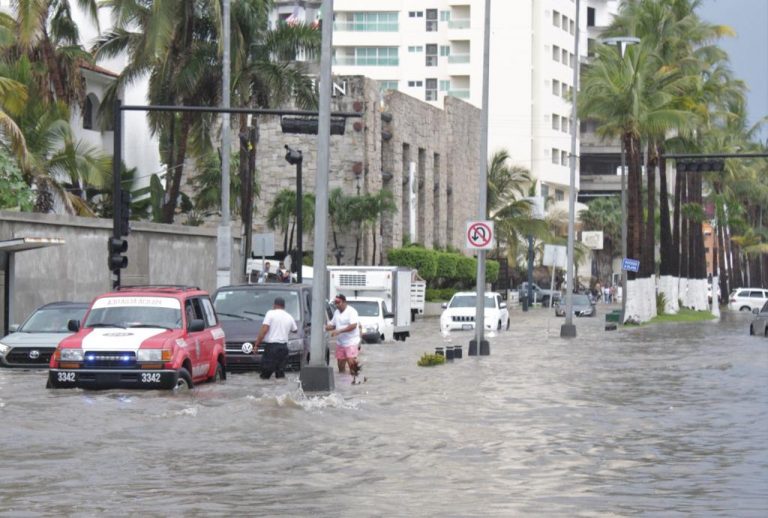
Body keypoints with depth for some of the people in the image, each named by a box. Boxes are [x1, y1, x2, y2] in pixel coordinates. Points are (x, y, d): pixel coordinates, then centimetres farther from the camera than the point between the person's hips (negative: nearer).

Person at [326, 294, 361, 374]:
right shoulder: (336, 312, 13)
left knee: (351, 362, -17)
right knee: (340, 363, 6)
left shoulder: (351, 311, -11)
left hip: (351, 342, -7)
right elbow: (332, 324, 20)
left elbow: (353, 325, -21)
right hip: (340, 342, 7)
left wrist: (339, 331, -25)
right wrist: (325, 328, -2)